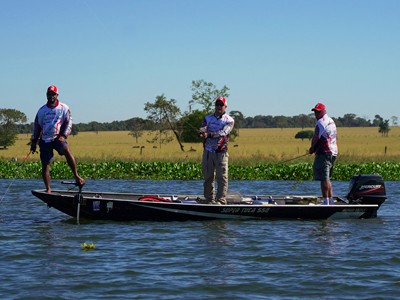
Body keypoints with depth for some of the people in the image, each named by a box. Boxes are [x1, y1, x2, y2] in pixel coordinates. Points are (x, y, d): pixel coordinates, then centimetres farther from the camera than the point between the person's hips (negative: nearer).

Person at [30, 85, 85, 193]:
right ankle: (48, 189, 6)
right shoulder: (42, 110, 11)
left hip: (58, 138, -3)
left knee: (67, 151, -32)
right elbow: (37, 126, 17)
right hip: (45, 140, 3)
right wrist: (34, 141, 13)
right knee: (45, 165, -2)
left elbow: (68, 123, 2)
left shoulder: (64, 108, 5)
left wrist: (64, 136, -13)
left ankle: (76, 176, -29)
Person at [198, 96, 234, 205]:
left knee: (222, 177, -9)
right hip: (208, 152, 3)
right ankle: (209, 199, 13)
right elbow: (203, 128, -6)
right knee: (208, 177, 6)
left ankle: (221, 200, -9)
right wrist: (201, 132, -33)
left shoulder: (229, 120, 2)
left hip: (221, 152, -3)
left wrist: (209, 134, -32)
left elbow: (223, 133, -16)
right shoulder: (208, 118, 13)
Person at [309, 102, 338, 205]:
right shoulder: (331, 121, 19)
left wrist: (312, 148, 1)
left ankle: (326, 201, -13)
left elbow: (316, 137, -17)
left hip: (324, 153, -10)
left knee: (324, 179, -10)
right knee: (327, 178, 17)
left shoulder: (321, 122, -11)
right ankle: (331, 200, 18)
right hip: (333, 152, 10)